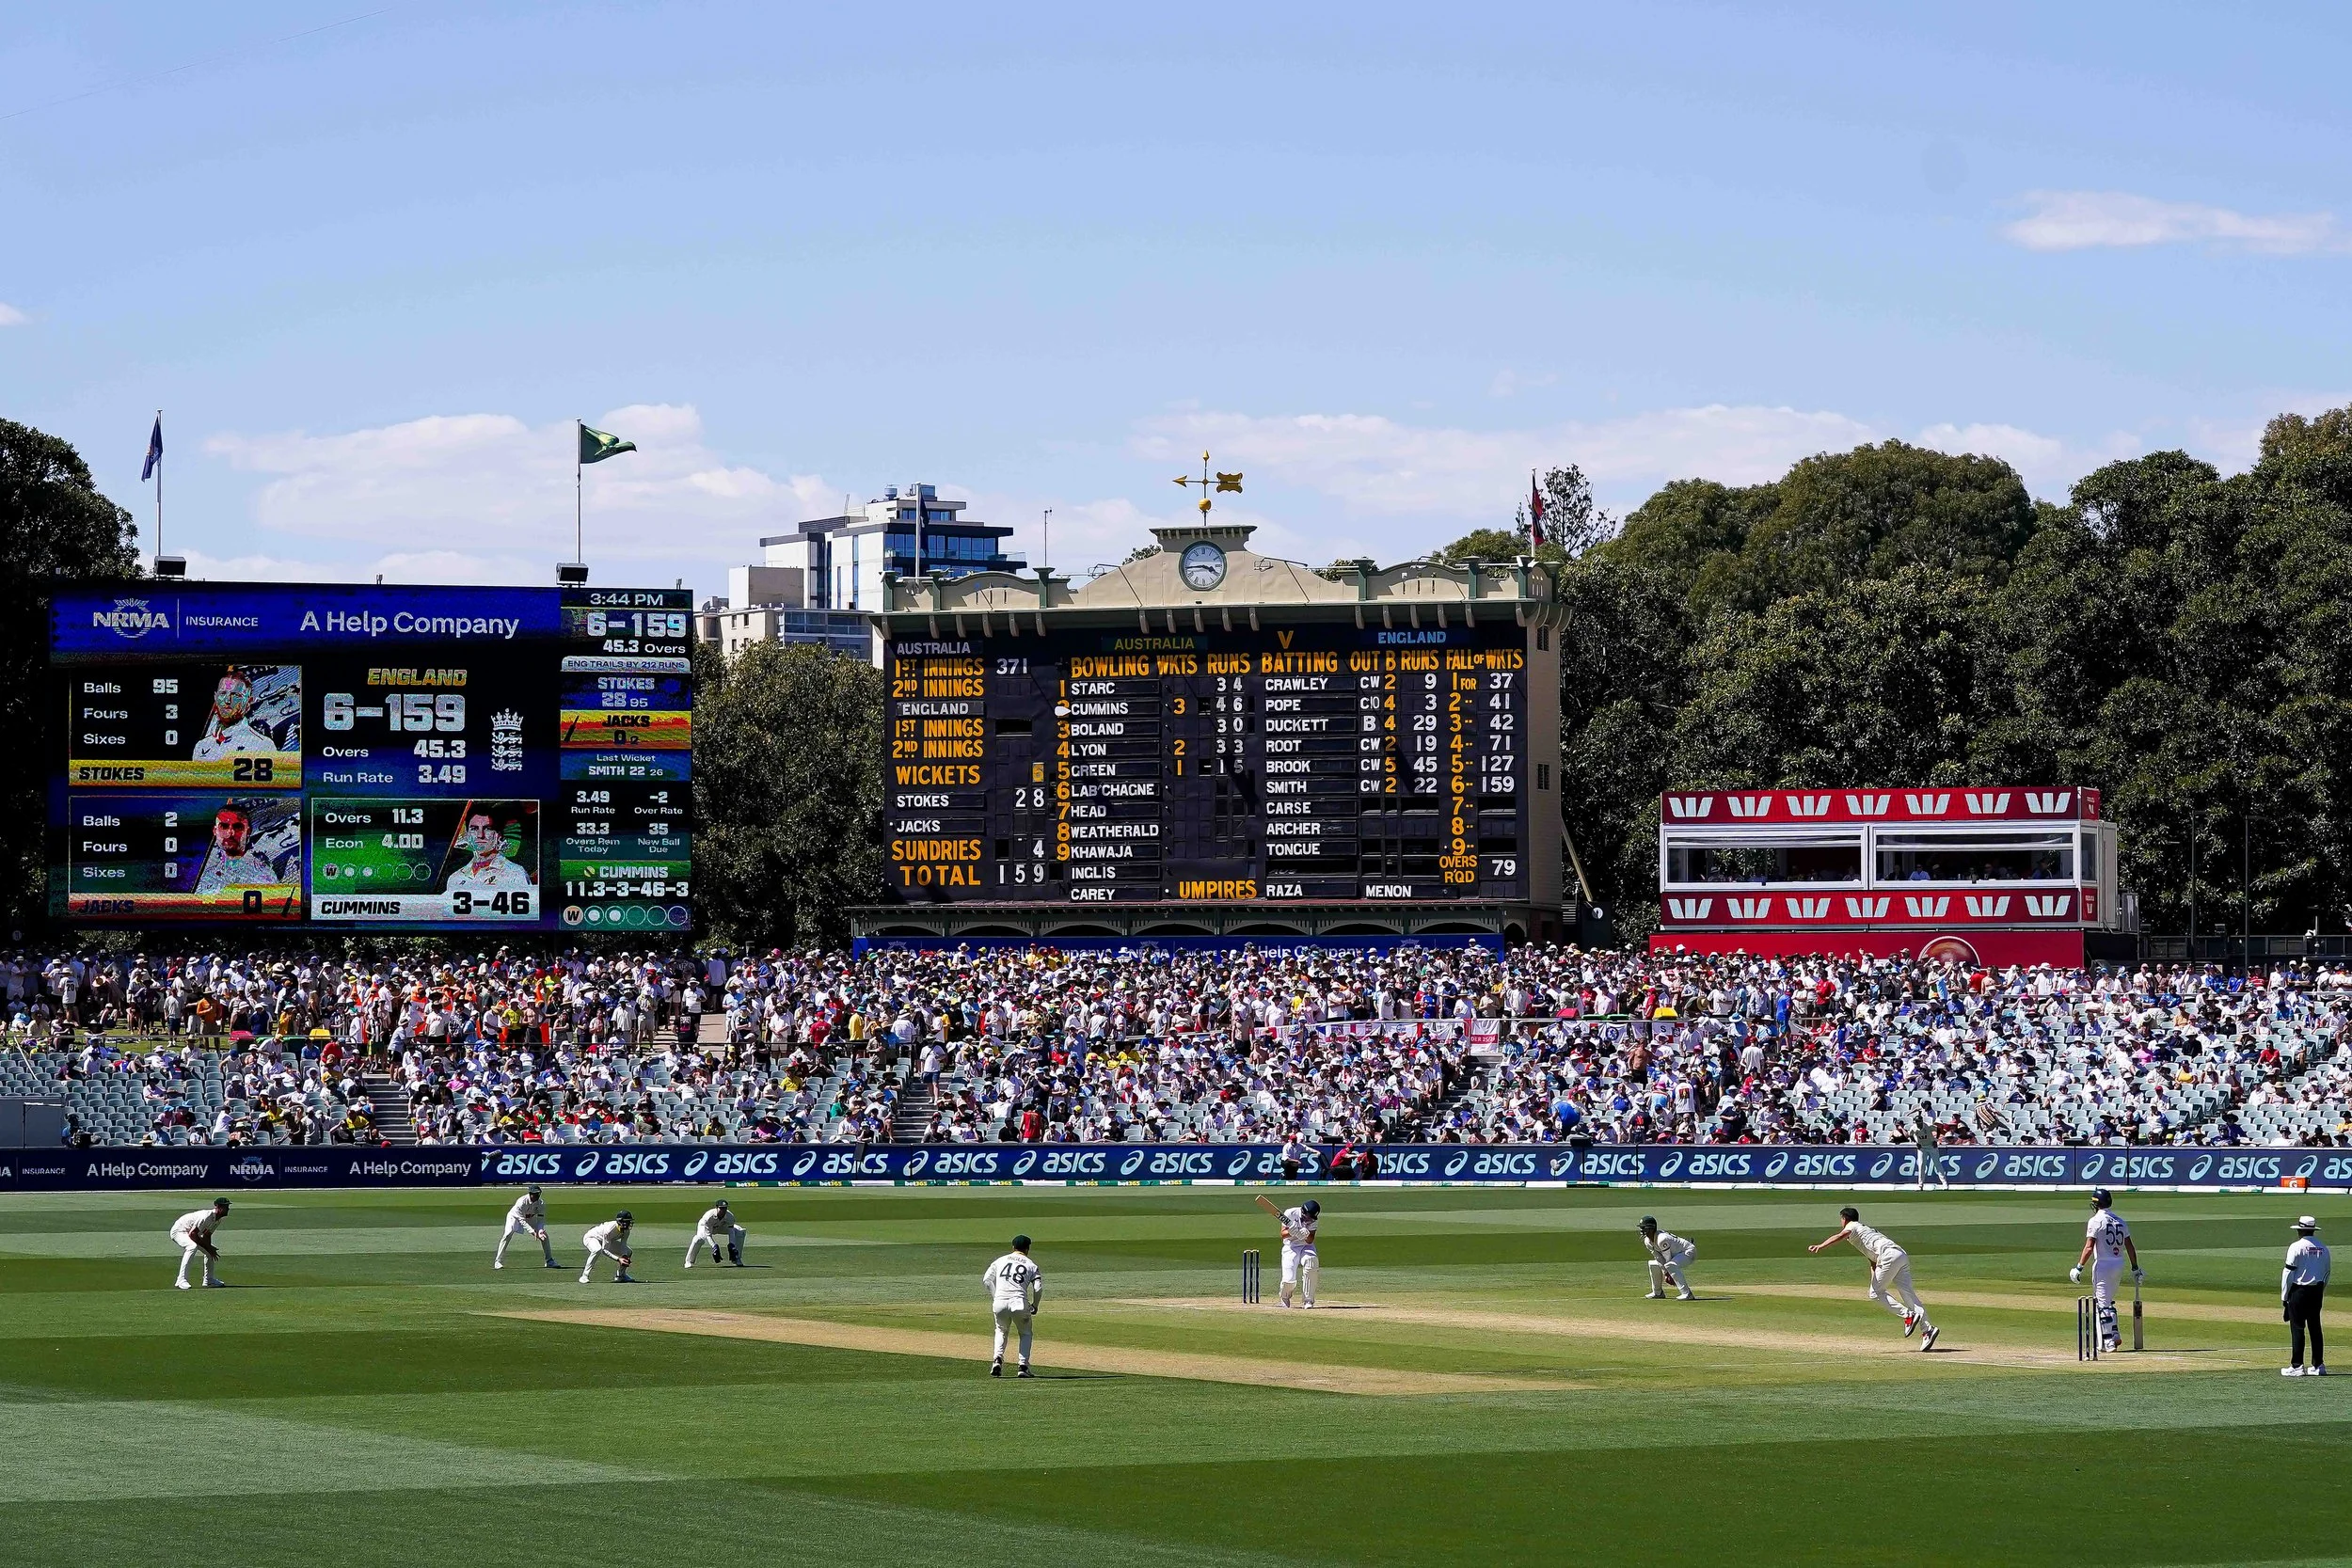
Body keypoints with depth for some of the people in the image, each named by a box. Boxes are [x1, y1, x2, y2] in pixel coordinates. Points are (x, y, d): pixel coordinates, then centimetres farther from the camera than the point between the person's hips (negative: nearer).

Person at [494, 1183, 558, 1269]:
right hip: (515, 1217, -5)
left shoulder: (541, 1203, -22)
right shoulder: (521, 1202, -36)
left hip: (531, 1219, 5)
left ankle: (550, 1261, 8)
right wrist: (532, 1231, -46)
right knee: (508, 1234, -27)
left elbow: (540, 1219, -17)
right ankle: (498, 1262, -23)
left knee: (544, 1235, -5)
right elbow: (522, 1220, -36)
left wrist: (540, 1230, -37)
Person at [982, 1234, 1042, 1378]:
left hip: (1000, 1302, 2)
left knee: (1001, 1331, 27)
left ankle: (998, 1359, 4)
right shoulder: (1031, 1265, 11)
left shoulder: (1001, 1261, 16)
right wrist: (1034, 1305, 16)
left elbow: (986, 1279, 7)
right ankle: (1023, 1366, 7)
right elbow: (1038, 1287, 1)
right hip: (1019, 1303, -2)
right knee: (1025, 1334, 20)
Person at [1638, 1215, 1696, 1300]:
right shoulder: (1647, 1241, -3)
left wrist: (1669, 1276, -15)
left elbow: (1668, 1259, -24)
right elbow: (1659, 1258, 0)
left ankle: (1687, 1294, -38)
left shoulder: (1662, 1239, -31)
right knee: (1653, 1264, 13)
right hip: (1677, 1254, 10)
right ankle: (1658, 1293, 27)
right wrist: (1665, 1273, -8)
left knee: (1670, 1266, -36)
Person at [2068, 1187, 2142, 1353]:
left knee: (2102, 1303, -2)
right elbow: (2129, 1247, 11)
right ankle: (2115, 1335, 13)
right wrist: (2135, 1268, 17)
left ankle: (2109, 1340, -6)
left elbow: (2089, 1247, -16)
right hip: (2119, 1264, 7)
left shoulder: (2096, 1221, -10)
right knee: (2108, 1301, 19)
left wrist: (2079, 1268, -13)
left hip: (2103, 1264, -7)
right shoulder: (2120, 1221, 10)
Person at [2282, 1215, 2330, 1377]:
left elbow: (2288, 1273, -11)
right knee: (2315, 1328, 11)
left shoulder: (2297, 1247, -10)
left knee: (2297, 1329, -4)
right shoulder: (2323, 1248, 8)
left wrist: (2284, 1296, -4)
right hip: (2317, 1291, 6)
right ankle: (2318, 1365, 11)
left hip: (2299, 1290, -6)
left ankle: (2296, 1367, -6)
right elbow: (2327, 1272, 13)